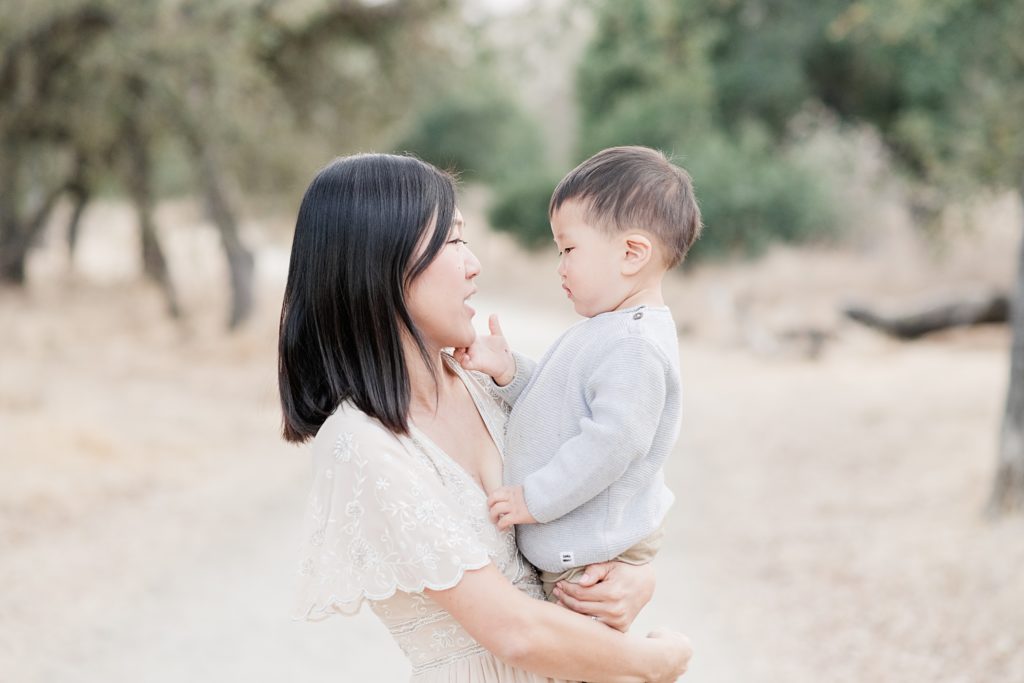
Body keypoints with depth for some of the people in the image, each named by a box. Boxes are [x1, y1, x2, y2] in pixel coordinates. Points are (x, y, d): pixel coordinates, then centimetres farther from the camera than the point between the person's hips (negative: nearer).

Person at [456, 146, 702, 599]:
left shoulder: (636, 346, -23)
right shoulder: (603, 329, 12)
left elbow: (613, 441, -29)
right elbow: (562, 402, 20)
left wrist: (535, 498, -23)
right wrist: (508, 371, 4)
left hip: (591, 556, -10)